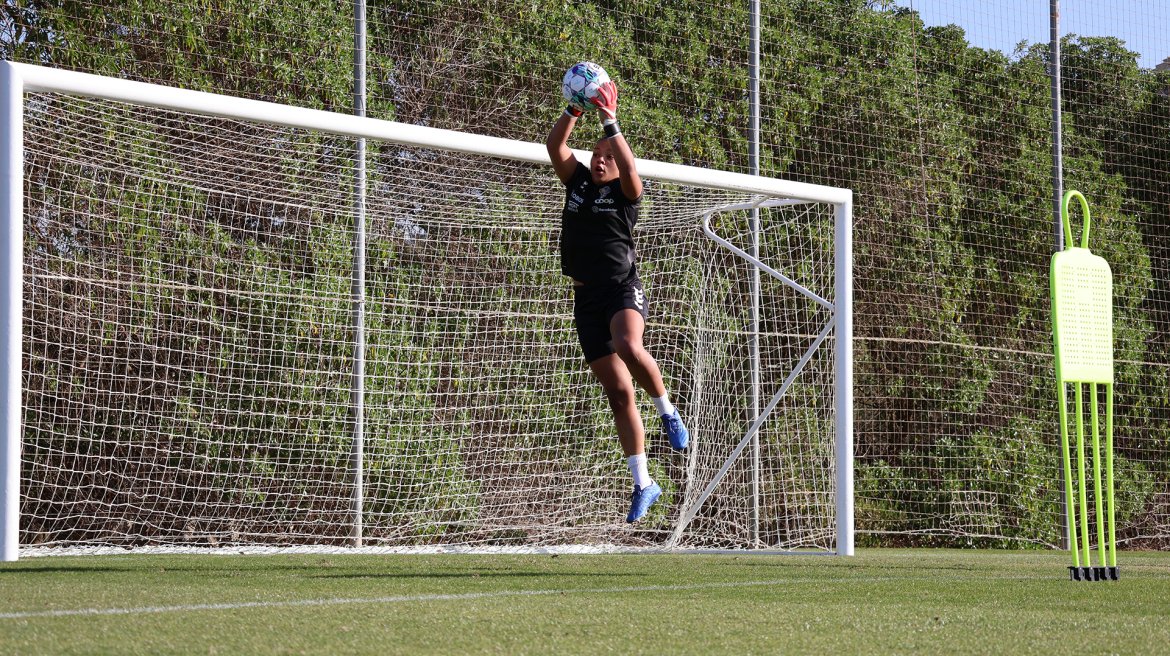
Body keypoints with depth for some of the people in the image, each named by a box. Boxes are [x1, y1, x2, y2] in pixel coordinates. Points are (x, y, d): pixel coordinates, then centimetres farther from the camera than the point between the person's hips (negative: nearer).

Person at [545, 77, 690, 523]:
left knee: (628, 346, -39)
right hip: (586, 297, 5)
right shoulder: (577, 182, 13)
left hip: (622, 288, -5)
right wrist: (574, 110, -11)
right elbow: (554, 146, 2)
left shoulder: (624, 191, 0)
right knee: (618, 393, 2)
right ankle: (643, 485, 6)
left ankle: (668, 412, -13)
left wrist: (610, 123, -24)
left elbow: (630, 168, -22)